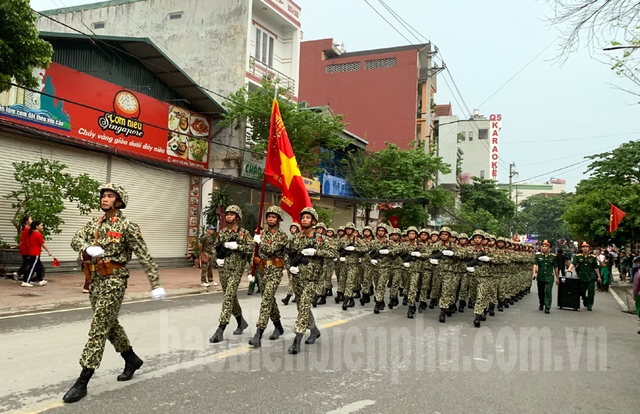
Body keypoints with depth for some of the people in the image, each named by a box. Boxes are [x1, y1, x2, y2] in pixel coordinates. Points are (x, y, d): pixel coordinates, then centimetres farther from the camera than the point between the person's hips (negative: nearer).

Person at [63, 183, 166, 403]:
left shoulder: (126, 226, -8)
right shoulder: (94, 223, 12)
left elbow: (144, 256, -11)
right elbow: (76, 240, 0)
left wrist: (156, 284, -16)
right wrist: (88, 249, -24)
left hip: (114, 280, -7)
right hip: (95, 279, 7)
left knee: (99, 329, -6)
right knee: (109, 324, 18)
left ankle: (82, 382, -2)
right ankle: (132, 359, 36)